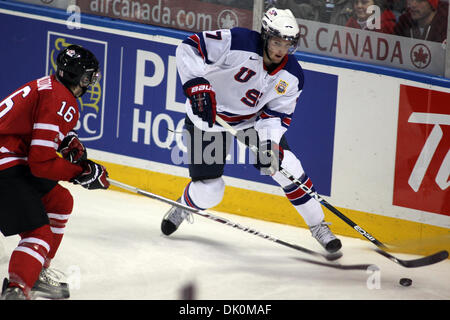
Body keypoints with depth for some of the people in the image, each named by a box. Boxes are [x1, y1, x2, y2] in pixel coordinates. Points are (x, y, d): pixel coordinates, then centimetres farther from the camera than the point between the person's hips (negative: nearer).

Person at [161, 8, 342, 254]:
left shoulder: (291, 77, -12)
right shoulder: (237, 42, -29)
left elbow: (278, 114, -8)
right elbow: (190, 47, -29)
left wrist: (269, 141, -27)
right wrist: (197, 85, -40)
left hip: (254, 119, 4)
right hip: (208, 116, -4)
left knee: (286, 166, -11)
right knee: (208, 191, -6)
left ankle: (318, 226, 6)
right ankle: (182, 208, 31)